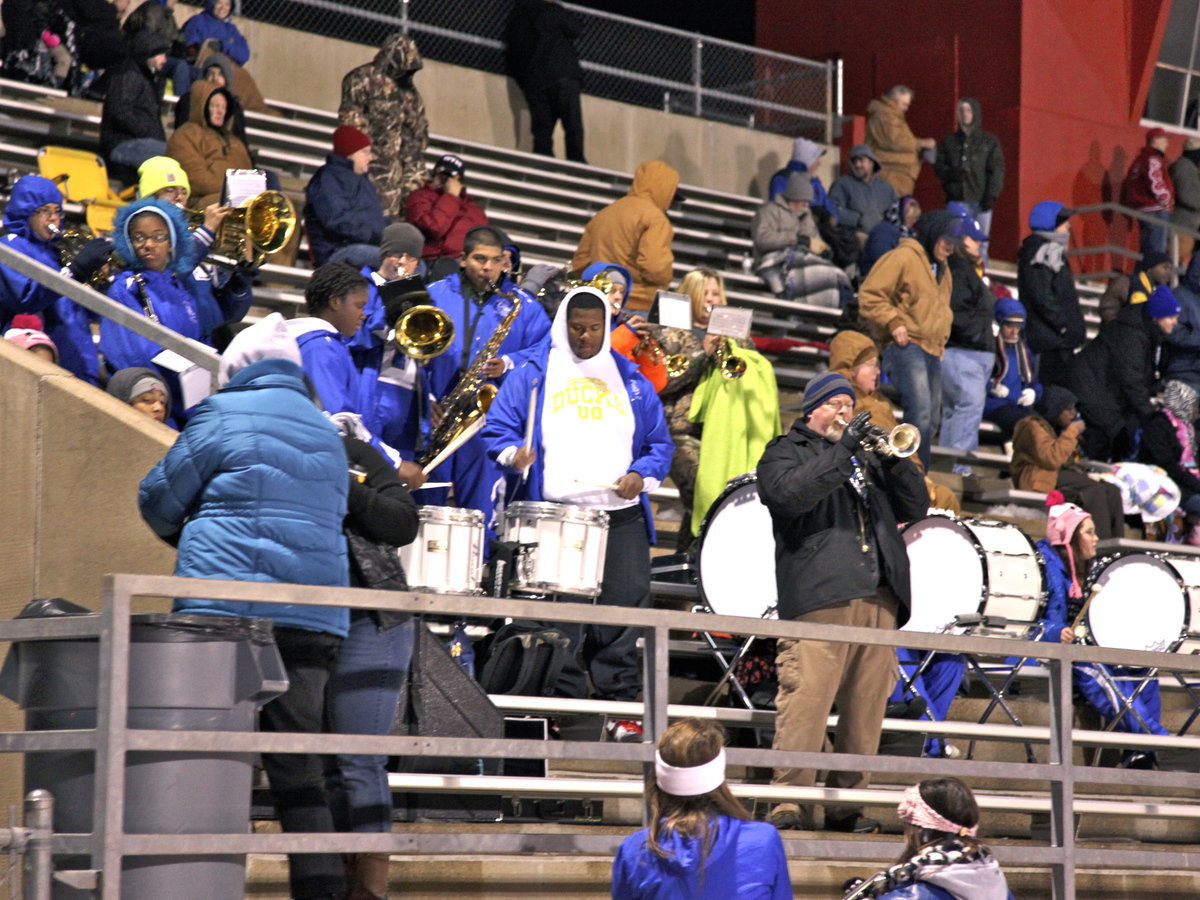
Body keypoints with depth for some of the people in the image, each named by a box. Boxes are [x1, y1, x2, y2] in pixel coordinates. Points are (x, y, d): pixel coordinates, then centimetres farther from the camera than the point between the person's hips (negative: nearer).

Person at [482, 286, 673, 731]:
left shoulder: (632, 382, 18)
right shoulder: (532, 375, 10)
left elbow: (659, 444, 19)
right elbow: (497, 429, 6)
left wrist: (642, 475, 0)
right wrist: (513, 455, -15)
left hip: (621, 516, 2)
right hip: (553, 516, -2)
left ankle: (620, 703, 2)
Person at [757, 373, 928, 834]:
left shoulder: (868, 454, 27)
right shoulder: (785, 452, 11)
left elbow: (915, 507, 19)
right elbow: (792, 494, -11)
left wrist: (893, 458, 2)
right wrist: (843, 449, -14)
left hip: (879, 598, 6)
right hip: (819, 596, -6)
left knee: (866, 710, 3)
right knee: (805, 702, -14)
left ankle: (847, 804, 8)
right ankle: (787, 804, -13)